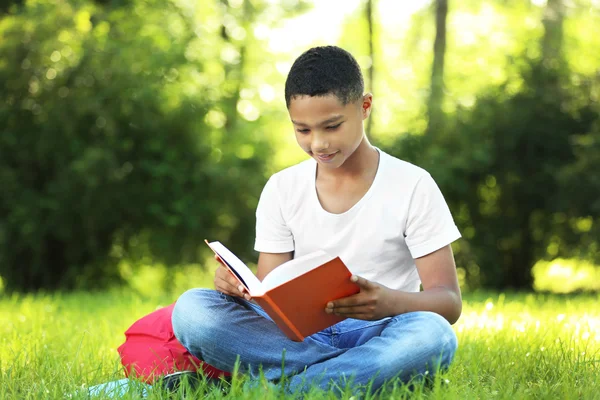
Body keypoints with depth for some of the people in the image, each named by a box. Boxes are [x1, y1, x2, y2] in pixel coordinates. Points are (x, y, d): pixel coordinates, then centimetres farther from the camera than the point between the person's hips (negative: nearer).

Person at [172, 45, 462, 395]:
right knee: (191, 309, -23)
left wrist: (390, 302, -28)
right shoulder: (282, 189, 9)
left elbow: (449, 302, -5)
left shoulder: (412, 185, -1)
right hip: (298, 336, 2)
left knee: (432, 334, -38)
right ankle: (360, 370, -25)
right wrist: (239, 286, -17)